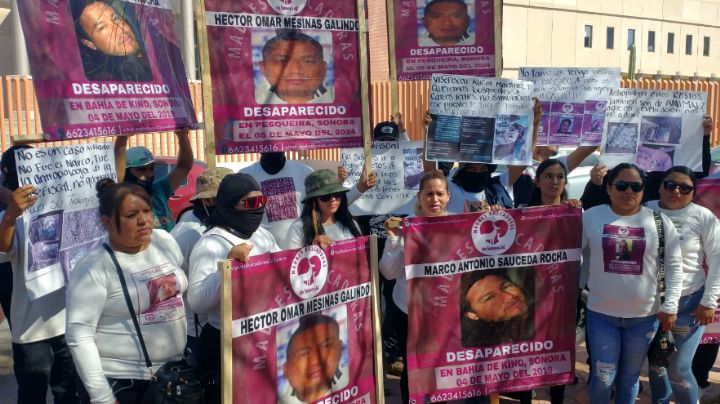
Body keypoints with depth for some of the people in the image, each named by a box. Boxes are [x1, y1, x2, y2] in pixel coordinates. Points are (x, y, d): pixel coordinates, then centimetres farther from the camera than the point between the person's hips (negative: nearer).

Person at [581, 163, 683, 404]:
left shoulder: (659, 221, -1)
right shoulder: (591, 217, -3)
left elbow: (674, 265, 2)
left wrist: (670, 305, -3)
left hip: (644, 315, 1)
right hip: (601, 313, -1)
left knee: (630, 376, 16)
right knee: (603, 377, 7)